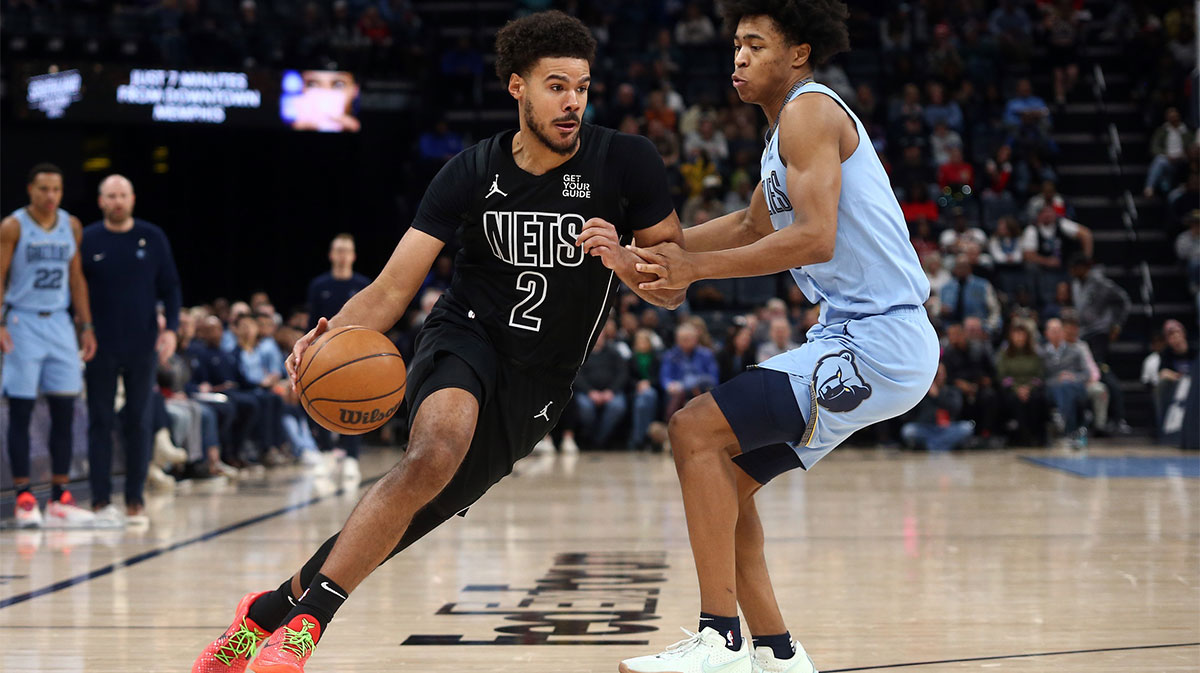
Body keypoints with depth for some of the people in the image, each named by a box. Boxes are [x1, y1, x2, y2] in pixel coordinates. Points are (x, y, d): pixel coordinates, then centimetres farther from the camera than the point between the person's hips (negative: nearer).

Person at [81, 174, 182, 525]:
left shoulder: (153, 238, 4)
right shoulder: (87, 240, 1)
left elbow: (170, 287, 7)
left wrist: (171, 328, -4)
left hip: (143, 347, 1)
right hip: (100, 347, -1)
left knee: (138, 422, 4)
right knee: (100, 421, 1)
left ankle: (135, 501, 9)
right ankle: (101, 499, 5)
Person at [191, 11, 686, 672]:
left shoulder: (626, 162, -7)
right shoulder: (473, 171, -6)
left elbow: (673, 291, -1)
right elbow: (391, 289, -8)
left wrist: (623, 263, -24)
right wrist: (331, 335, -28)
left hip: (535, 388, 1)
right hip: (463, 339, -1)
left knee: (403, 525, -5)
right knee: (437, 449, -34)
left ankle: (271, 609, 14)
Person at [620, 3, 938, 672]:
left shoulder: (809, 111, -10)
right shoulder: (792, 125, 21)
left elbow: (815, 238, -22)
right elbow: (755, 225, 36)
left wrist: (696, 266, -18)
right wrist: (659, 247, 29)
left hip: (877, 338, -10)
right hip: (853, 335, 10)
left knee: (697, 430, -15)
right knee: (725, 478, 12)